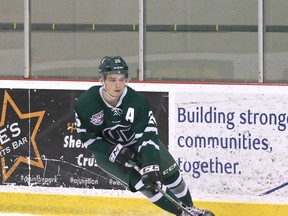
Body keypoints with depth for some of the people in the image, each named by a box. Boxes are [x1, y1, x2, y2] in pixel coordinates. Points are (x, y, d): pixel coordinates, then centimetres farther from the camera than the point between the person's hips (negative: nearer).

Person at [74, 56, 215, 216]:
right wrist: (115, 151, -27)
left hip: (137, 142, 2)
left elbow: (147, 135, -28)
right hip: (106, 149, -2)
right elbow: (87, 137, -17)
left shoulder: (137, 101, -26)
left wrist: (150, 166, -40)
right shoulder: (85, 104, -27)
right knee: (142, 183, -18)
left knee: (170, 174, -2)